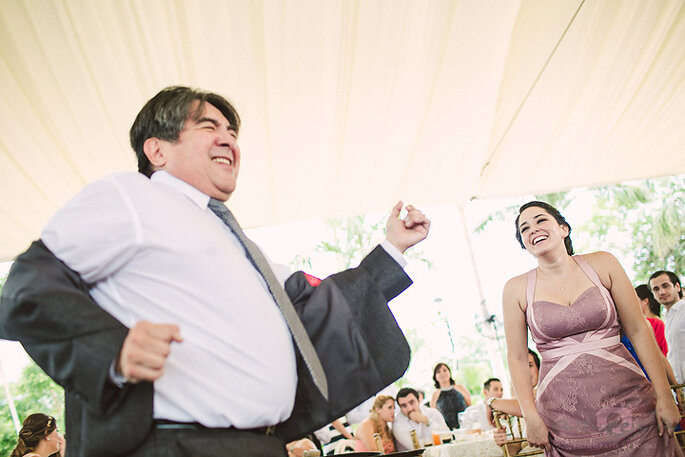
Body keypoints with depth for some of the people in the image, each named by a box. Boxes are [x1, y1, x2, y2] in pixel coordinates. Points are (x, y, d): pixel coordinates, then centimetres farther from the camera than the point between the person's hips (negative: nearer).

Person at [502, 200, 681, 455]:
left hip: (627, 403, 1)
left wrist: (664, 396, -2)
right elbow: (517, 358, 2)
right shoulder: (516, 289, 1)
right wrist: (531, 417, -5)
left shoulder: (601, 264, 2)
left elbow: (638, 331, 1)